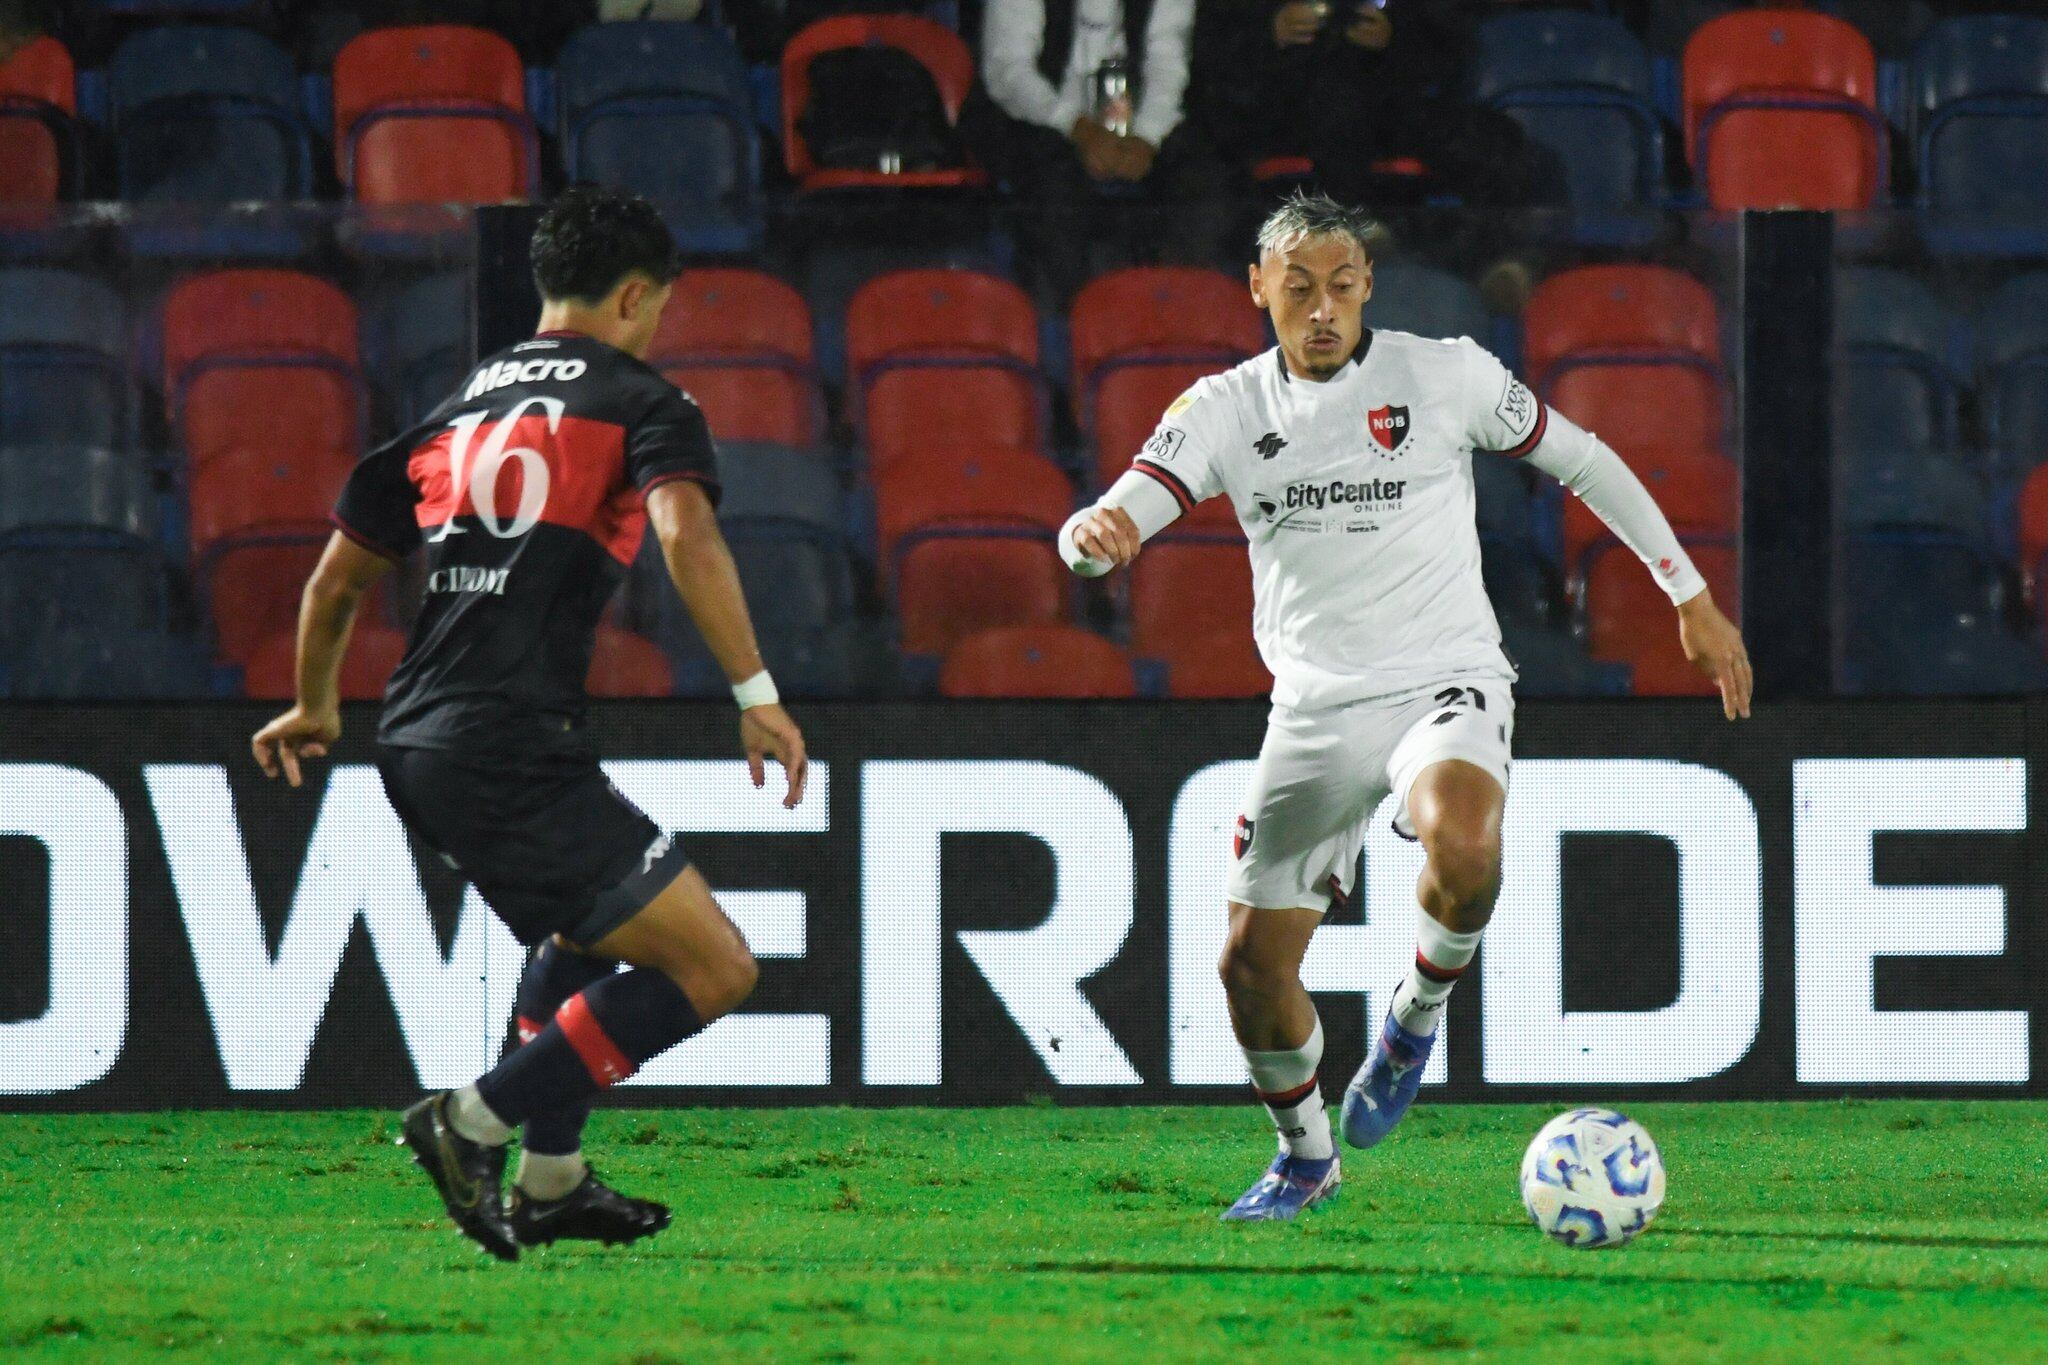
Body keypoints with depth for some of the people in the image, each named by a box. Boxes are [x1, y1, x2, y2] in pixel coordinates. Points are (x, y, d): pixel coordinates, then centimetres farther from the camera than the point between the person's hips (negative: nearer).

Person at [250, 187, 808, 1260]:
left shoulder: (455, 408, 21)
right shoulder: (639, 402, 2)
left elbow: (337, 577, 26)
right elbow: (687, 537, -18)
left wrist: (314, 707, 43)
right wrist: (757, 695, -17)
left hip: (417, 747, 8)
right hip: (514, 752, -8)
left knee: (582, 933, 34)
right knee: (714, 970, -7)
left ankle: (551, 1182, 32)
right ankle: (478, 1122, -10)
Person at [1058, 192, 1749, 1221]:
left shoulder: (1443, 375, -5)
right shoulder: (1225, 410, 0)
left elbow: (1582, 460, 7)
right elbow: (1118, 519, -11)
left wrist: (1692, 598, 10)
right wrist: (1096, 534, -38)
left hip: (1443, 682, -3)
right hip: (1313, 706, 3)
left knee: (1461, 836, -37)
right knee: (1252, 964, 2)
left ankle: (1418, 1011, -6)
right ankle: (1305, 1156, 30)